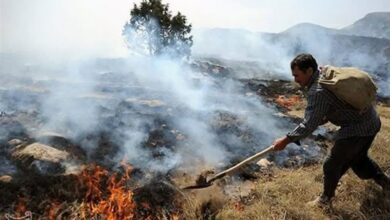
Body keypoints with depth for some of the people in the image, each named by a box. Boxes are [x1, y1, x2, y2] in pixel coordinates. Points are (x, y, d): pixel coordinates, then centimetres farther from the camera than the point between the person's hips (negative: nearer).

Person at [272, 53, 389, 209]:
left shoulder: (318, 91, -27)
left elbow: (309, 124, -26)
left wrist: (286, 140, -20)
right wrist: (322, 119, 10)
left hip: (357, 129, -9)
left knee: (332, 165, 6)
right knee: (358, 158, 30)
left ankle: (326, 200, 24)